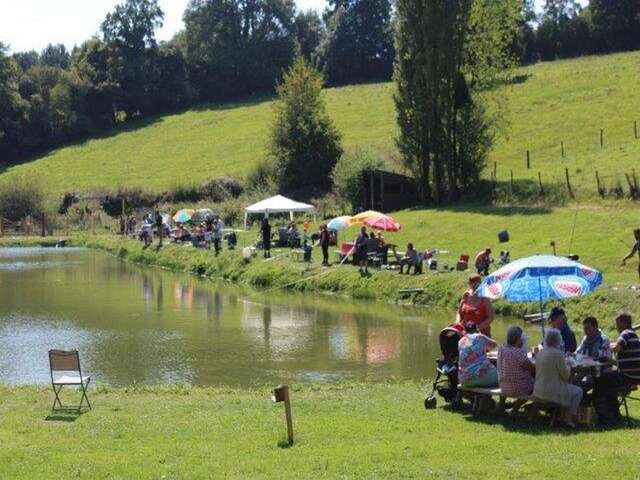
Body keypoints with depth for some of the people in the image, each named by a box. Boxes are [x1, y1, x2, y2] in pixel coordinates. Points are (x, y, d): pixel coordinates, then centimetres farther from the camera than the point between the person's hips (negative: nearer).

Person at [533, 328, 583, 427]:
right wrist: (568, 366, 8)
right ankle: (568, 418, 11)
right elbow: (565, 374, -13)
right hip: (552, 392, -8)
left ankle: (563, 415, 30)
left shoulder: (540, 352, 5)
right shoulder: (558, 354, -20)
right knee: (578, 391, 13)